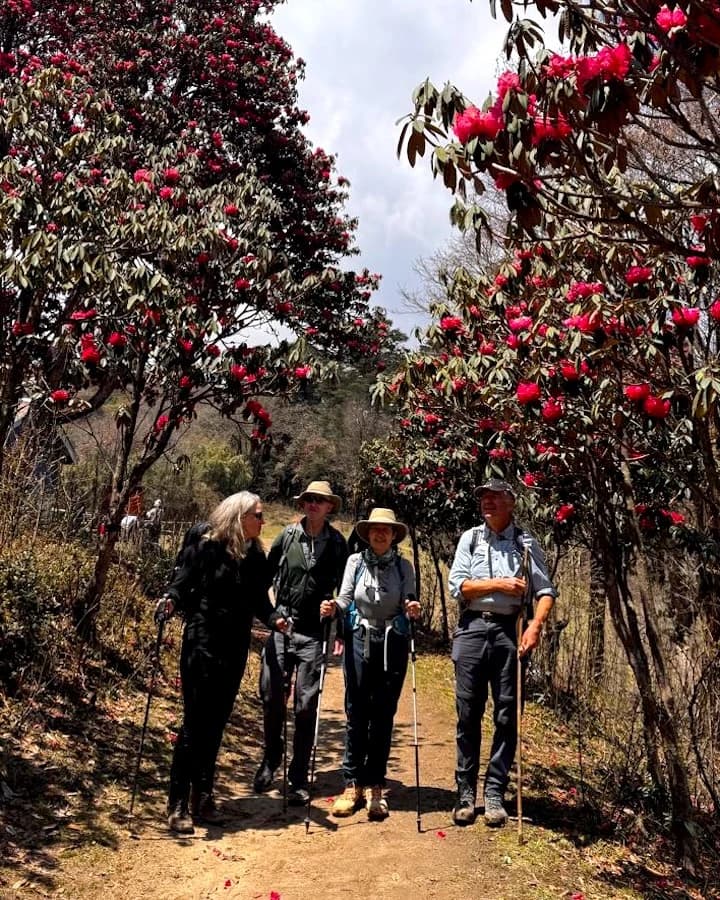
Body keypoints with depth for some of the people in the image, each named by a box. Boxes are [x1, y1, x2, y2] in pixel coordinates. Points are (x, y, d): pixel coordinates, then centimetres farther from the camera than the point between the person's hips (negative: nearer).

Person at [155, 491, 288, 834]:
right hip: (202, 642, -5)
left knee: (216, 722, 13)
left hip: (235, 647, 6)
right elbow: (183, 580, -11)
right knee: (195, 722, -4)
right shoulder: (205, 544, -9)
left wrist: (273, 617, -8)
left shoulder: (254, 555, 7)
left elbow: (258, 598, 9)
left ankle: (201, 796, 27)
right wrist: (171, 599, -31)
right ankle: (178, 804, 7)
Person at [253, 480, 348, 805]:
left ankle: (298, 780, 13)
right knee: (271, 696, 4)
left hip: (314, 632, -2)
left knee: (305, 705, 0)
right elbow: (266, 572, 12)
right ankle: (270, 760, 30)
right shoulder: (288, 535, 6)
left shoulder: (336, 543, 2)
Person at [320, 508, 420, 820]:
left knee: (383, 716, 5)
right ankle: (352, 784, 13)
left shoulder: (403, 566, 3)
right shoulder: (355, 561, 3)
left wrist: (413, 610, -22)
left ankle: (374, 786, 14)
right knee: (356, 713, 3)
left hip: (393, 644, 0)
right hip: (360, 641, 0)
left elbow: (408, 605, -1)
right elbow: (345, 600, 1)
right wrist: (333, 607, -19)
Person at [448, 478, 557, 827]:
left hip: (509, 631, 0)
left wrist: (535, 626, -17)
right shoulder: (470, 538, 8)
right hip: (472, 628, 1)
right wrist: (499, 583, -10)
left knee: (506, 716, 4)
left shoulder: (526, 543, 4)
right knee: (468, 714, 5)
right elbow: (457, 586, 0)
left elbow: (546, 591, -1)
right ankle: (465, 793, 16)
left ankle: (495, 794, 16)